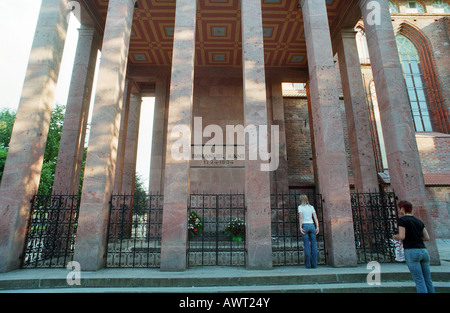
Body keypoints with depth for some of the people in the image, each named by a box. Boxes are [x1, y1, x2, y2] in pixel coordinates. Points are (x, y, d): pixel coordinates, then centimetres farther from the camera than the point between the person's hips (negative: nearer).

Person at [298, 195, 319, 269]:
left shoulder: (300, 207, 0)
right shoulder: (311, 207, 12)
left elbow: (300, 217, -11)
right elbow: (315, 217, 4)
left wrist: (300, 227, -13)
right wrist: (317, 227, 1)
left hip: (305, 225, -3)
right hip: (312, 225, 3)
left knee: (306, 246, -1)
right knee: (313, 245, 5)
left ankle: (308, 264, 1)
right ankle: (314, 264, 5)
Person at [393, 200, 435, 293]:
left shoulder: (402, 220, -6)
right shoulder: (419, 221, 14)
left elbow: (402, 237, -14)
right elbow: (427, 238, 12)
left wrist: (395, 236, 6)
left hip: (411, 251, -7)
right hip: (424, 251, 7)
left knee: (419, 281, -3)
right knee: (428, 281, 11)